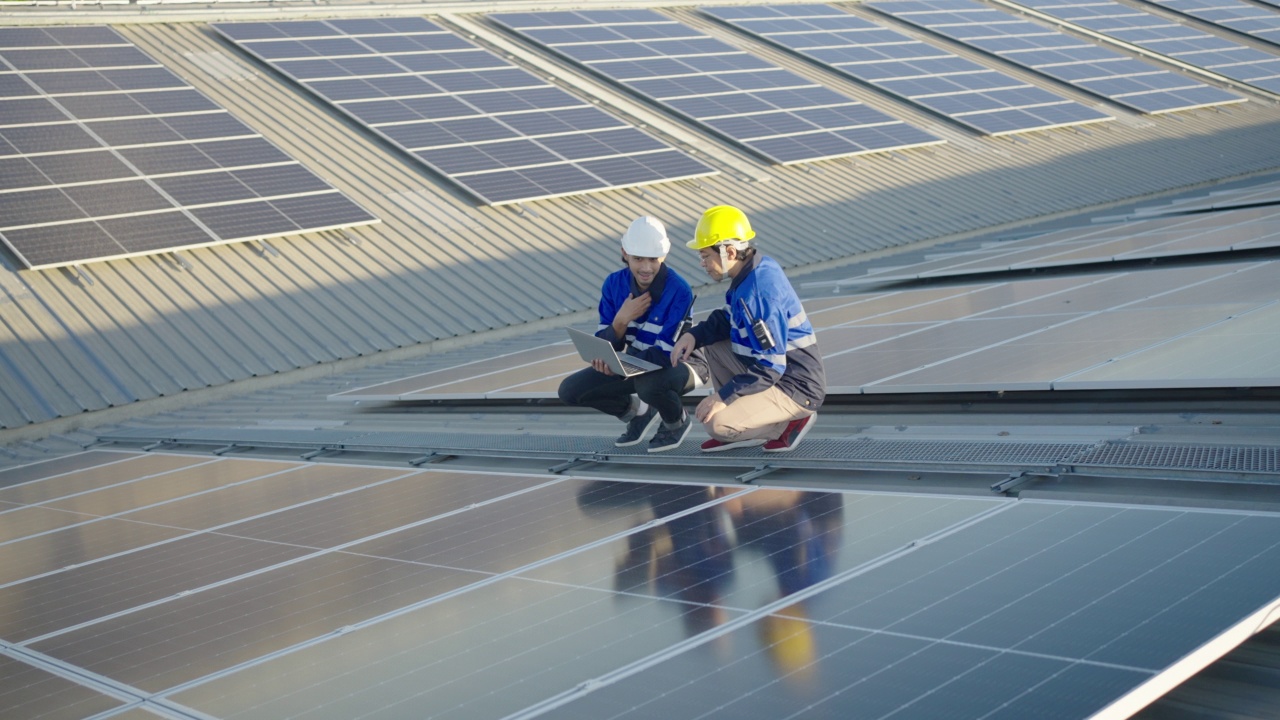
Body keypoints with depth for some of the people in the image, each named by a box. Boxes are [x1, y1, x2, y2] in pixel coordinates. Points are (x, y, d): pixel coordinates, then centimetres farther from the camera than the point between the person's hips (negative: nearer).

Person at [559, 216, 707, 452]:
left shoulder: (679, 291, -26)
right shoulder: (614, 284, -10)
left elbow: (667, 354, -27)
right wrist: (621, 320, -29)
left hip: (680, 364, -5)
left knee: (649, 383, -41)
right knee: (570, 390, -10)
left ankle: (678, 422, -4)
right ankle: (639, 413, 14)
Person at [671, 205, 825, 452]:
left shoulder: (759, 291, -27)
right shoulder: (757, 268, 2)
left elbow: (770, 368, -28)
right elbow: (726, 319, 17)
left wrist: (724, 396, -24)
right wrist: (694, 335, -1)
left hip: (796, 389, -10)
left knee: (716, 423, -22)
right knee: (712, 341, 12)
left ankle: (790, 422, -1)